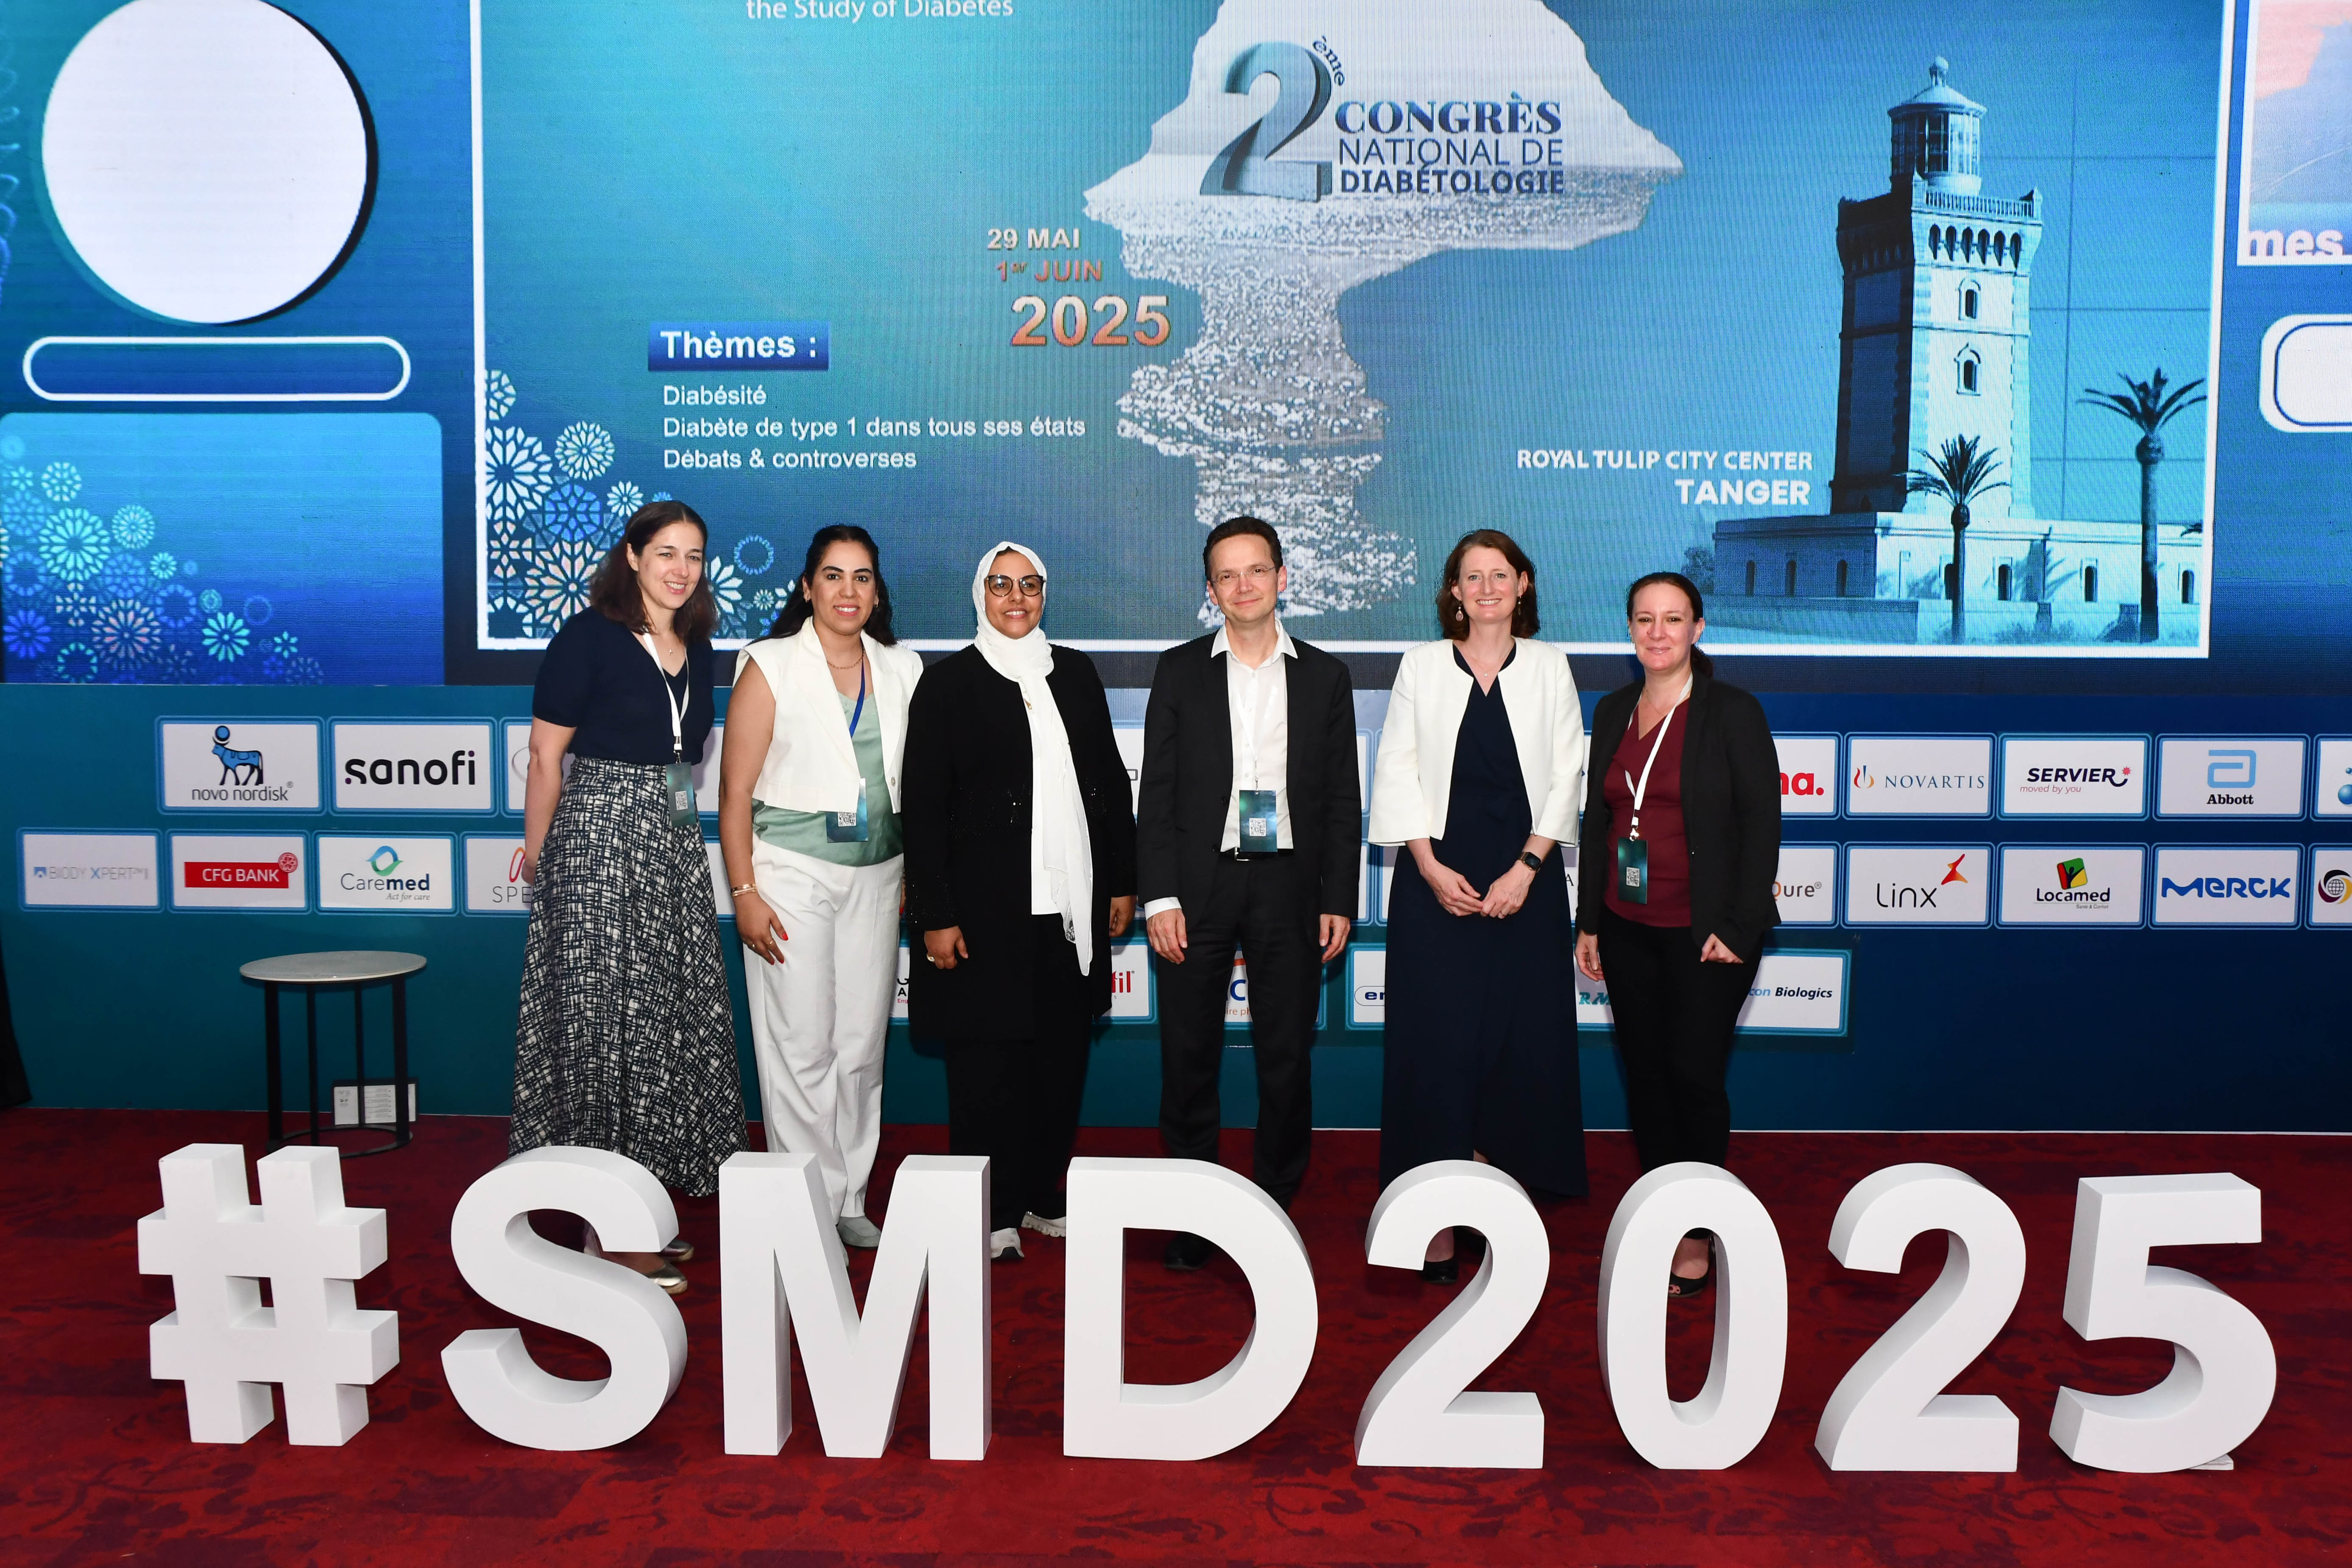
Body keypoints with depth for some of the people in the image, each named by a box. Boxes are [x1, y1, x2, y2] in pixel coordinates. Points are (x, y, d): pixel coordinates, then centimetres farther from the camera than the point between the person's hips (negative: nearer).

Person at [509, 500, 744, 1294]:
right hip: (599, 845, -7)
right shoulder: (588, 637, -7)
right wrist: (537, 857, -2)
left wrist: (682, 827, 19)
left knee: (672, 1018, 7)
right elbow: (547, 757, -5)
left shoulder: (696, 648, 12)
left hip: (675, 848, 7)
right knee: (604, 1020, -3)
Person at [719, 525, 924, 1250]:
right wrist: (744, 893, -10)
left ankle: (850, 1200, 20)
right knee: (803, 1048, -1)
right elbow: (736, 791, -5)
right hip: (792, 875, -4)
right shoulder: (771, 666, -3)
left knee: (863, 1047, 7)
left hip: (875, 877, 4)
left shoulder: (902, 669, 8)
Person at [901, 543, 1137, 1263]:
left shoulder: (1076, 673, 12)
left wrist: (1123, 881, 9)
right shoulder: (949, 682, -1)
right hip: (988, 906, -4)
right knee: (988, 1056, 2)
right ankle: (993, 1212, 15)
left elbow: (1110, 780, 14)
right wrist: (936, 916, -10)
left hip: (1072, 905, 4)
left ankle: (1042, 1194, 24)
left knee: (1063, 1055, 10)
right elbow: (924, 806, -4)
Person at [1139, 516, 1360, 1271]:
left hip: (1289, 888, 1)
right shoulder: (1180, 671, 6)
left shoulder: (1324, 676, 8)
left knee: (1287, 1062, 5)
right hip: (1198, 887, 0)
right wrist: (1159, 897, -6)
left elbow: (1343, 799, 7)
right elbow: (1157, 792, 2)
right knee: (1188, 1060, 4)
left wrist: (1338, 900, 0)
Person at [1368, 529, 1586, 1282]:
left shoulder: (1549, 666, 6)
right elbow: (1397, 770, 1)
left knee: (1522, 1032, 3)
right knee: (1437, 1036, -3)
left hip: (1525, 875, 1)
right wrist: (1431, 868, -8)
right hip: (1438, 875, -1)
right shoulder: (1422, 664, 5)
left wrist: (1526, 868, -8)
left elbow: (1566, 775, 2)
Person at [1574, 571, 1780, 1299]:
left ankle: (1700, 1238, 13)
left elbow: (1762, 822, -9)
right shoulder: (1613, 711, 9)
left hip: (1703, 934, -5)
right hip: (1627, 930, 5)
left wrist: (1738, 930, -13)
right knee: (1645, 1073, 10)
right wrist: (1589, 922, 11)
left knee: (1695, 1076, -2)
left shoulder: (1733, 712, -7)